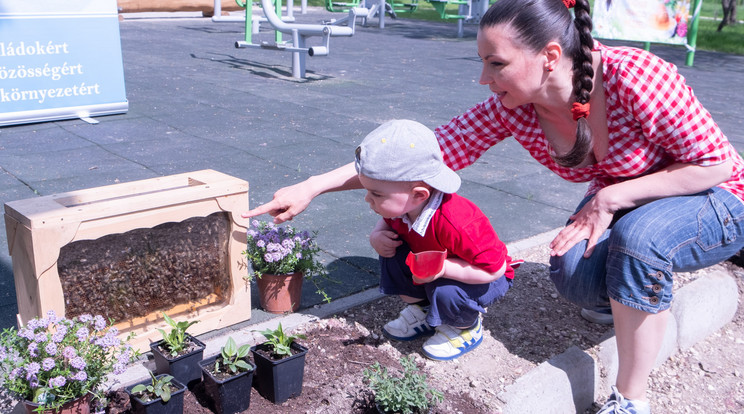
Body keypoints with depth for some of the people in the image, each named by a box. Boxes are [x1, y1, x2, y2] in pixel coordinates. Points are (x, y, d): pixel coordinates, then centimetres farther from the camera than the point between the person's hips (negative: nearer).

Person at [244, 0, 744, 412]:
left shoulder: (635, 78, -34)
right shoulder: (513, 107, -19)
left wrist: (612, 198, -28)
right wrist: (313, 187, -22)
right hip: (614, 204, 4)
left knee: (638, 234, -36)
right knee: (574, 276, -25)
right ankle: (640, 291, 13)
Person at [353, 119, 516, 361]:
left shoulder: (456, 223, -42)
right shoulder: (399, 204, -19)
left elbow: (495, 267, -34)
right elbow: (386, 221, 6)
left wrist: (443, 267, -42)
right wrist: (377, 235, -18)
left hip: (486, 277, -6)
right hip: (430, 268, 6)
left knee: (446, 293, -35)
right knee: (391, 253, -16)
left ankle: (467, 327, 2)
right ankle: (421, 310, 7)